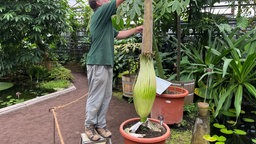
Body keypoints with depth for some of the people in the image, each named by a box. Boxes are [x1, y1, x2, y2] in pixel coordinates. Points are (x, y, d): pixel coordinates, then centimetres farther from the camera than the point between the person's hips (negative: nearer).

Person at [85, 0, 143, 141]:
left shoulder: (105, 21, 20)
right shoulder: (100, 13, -8)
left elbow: (118, 34, 27)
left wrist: (136, 29, 22)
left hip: (106, 64, 9)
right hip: (97, 64, -9)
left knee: (105, 97, 12)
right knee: (95, 98, 0)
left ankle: (100, 125, 22)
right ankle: (89, 126, 15)